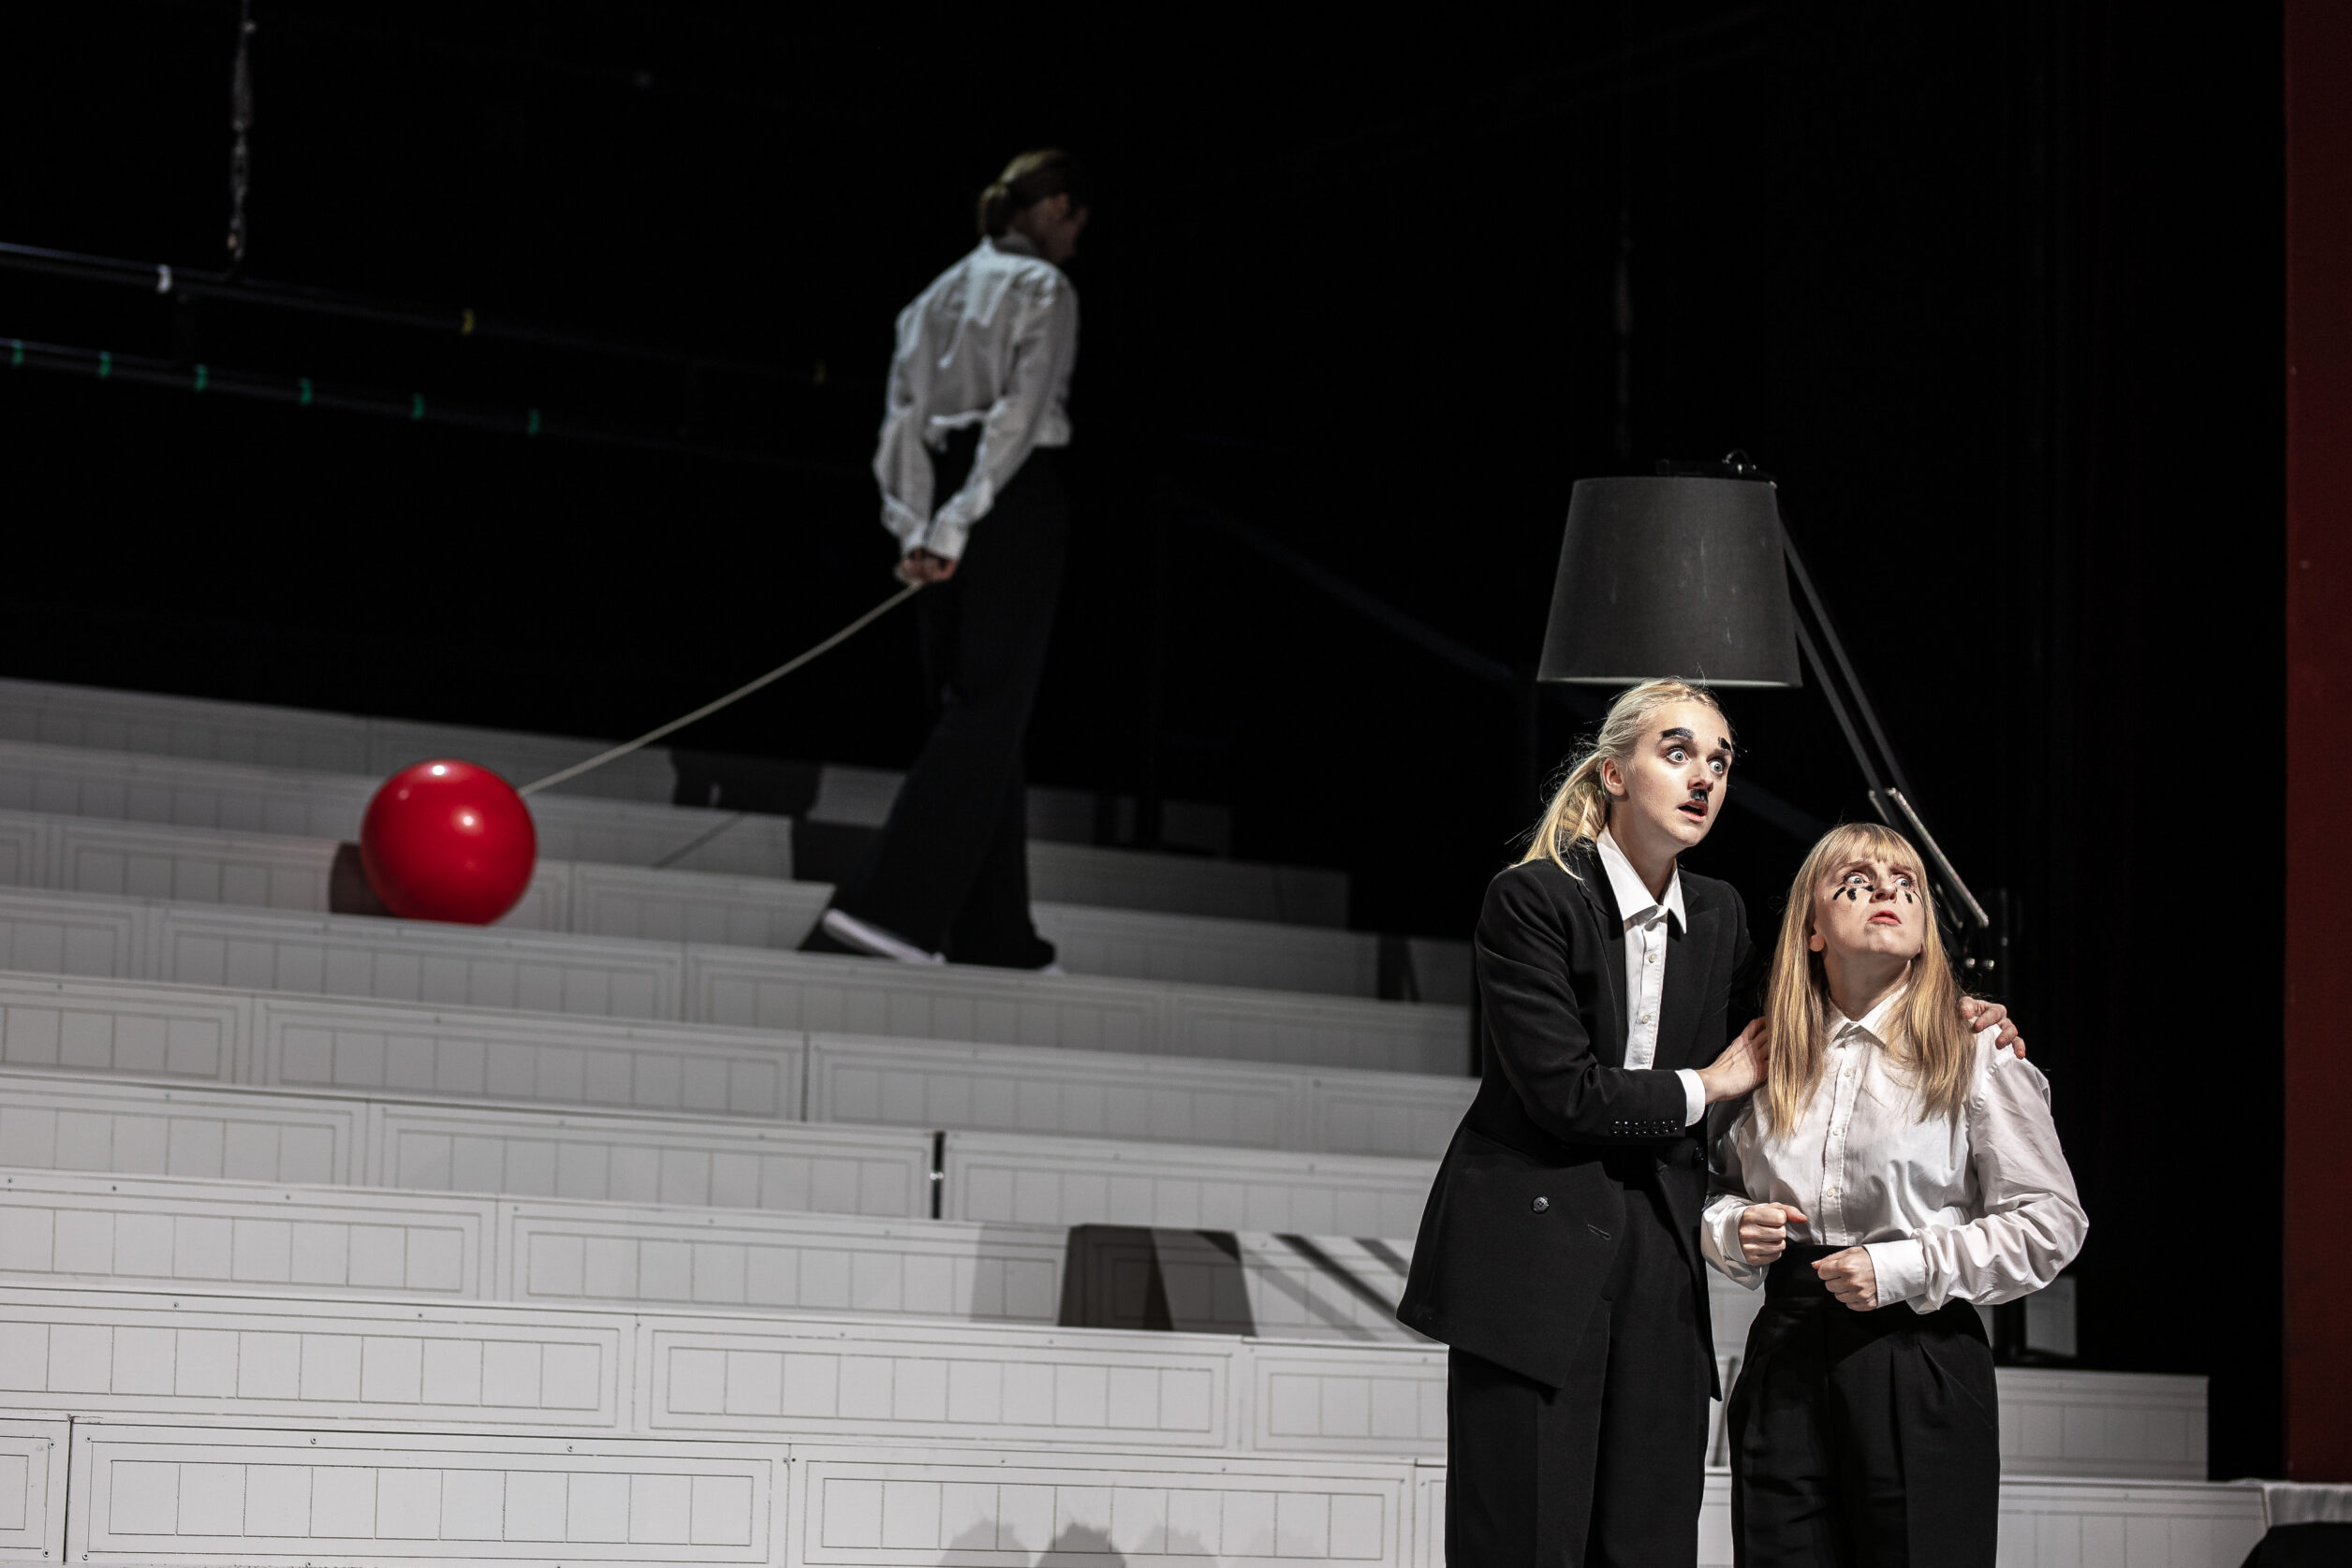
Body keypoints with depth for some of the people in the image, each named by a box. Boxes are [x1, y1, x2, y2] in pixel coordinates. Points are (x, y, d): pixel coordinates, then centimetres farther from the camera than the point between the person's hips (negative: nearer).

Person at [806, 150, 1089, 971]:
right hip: (1016, 501, -8)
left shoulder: (939, 293, 17)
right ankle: (884, 907, -21)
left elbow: (905, 413, 8)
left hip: (943, 496, 8)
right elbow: (1019, 416, -15)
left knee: (970, 709, 10)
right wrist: (959, 526, -18)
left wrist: (916, 530, 0)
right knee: (990, 710, -8)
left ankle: (995, 934, 9)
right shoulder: (1045, 289, -4)